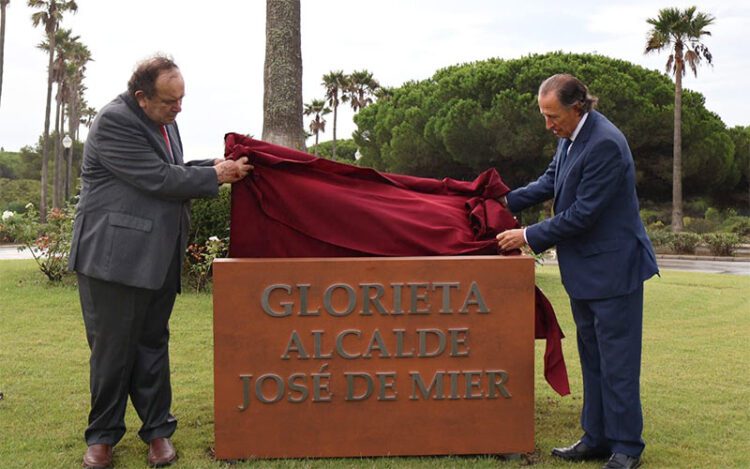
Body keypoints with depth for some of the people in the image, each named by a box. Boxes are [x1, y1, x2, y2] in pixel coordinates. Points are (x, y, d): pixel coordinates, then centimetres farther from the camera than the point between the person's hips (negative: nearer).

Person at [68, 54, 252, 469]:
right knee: (112, 348, 2)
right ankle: (102, 435, 18)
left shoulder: (164, 121, 12)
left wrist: (217, 164, 5)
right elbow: (159, 179, -19)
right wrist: (215, 176, -9)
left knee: (152, 344, 13)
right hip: (116, 254, -7)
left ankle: (157, 430, 22)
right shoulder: (114, 122, -15)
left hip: (158, 256, 8)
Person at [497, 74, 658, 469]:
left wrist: (529, 236, -16)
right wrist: (508, 201, 5)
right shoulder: (571, 136, 5)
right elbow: (551, 182, 17)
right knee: (592, 358, 16)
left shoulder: (605, 144, -23)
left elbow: (582, 213, -23)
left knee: (616, 361, 0)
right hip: (585, 269, 10)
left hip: (611, 267, -10)